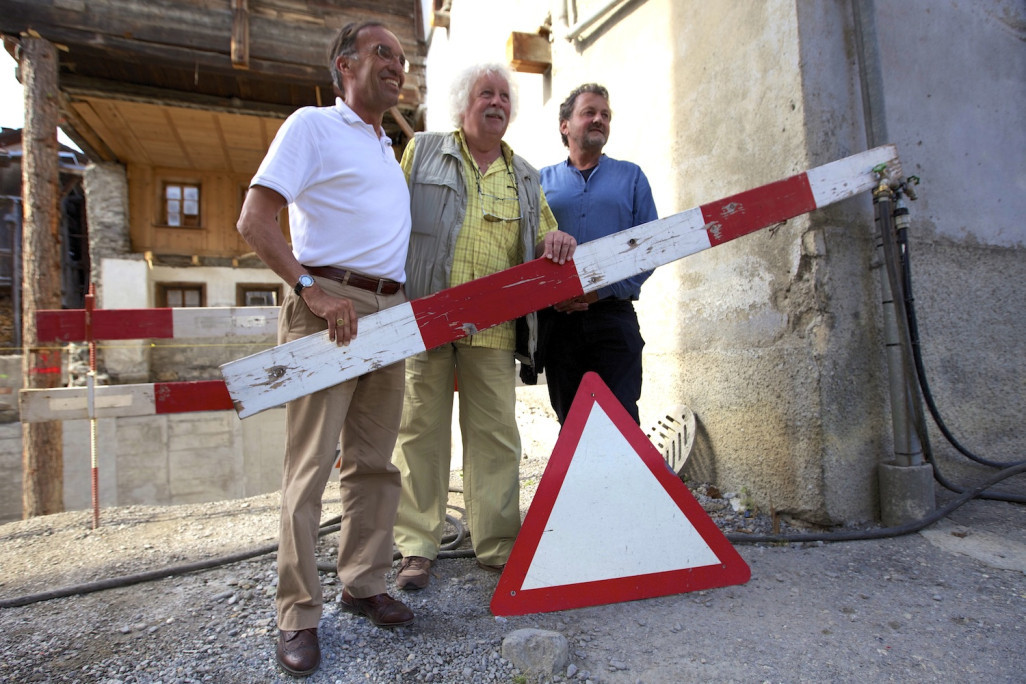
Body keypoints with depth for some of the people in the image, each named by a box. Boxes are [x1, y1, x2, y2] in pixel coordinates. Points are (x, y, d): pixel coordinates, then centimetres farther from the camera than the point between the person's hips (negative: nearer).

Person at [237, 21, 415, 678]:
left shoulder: (391, 150, 25)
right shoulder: (313, 125, 3)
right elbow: (254, 221, -7)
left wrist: (409, 307, 15)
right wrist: (311, 289, -16)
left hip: (390, 314, 7)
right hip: (329, 309, -7)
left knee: (374, 461, 10)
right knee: (312, 464, -4)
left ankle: (365, 584, 24)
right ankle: (299, 615, 8)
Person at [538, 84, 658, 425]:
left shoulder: (631, 176, 12)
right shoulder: (541, 181, 14)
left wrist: (604, 289, -10)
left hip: (613, 317, -1)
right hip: (557, 319, 1)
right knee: (570, 422, 9)